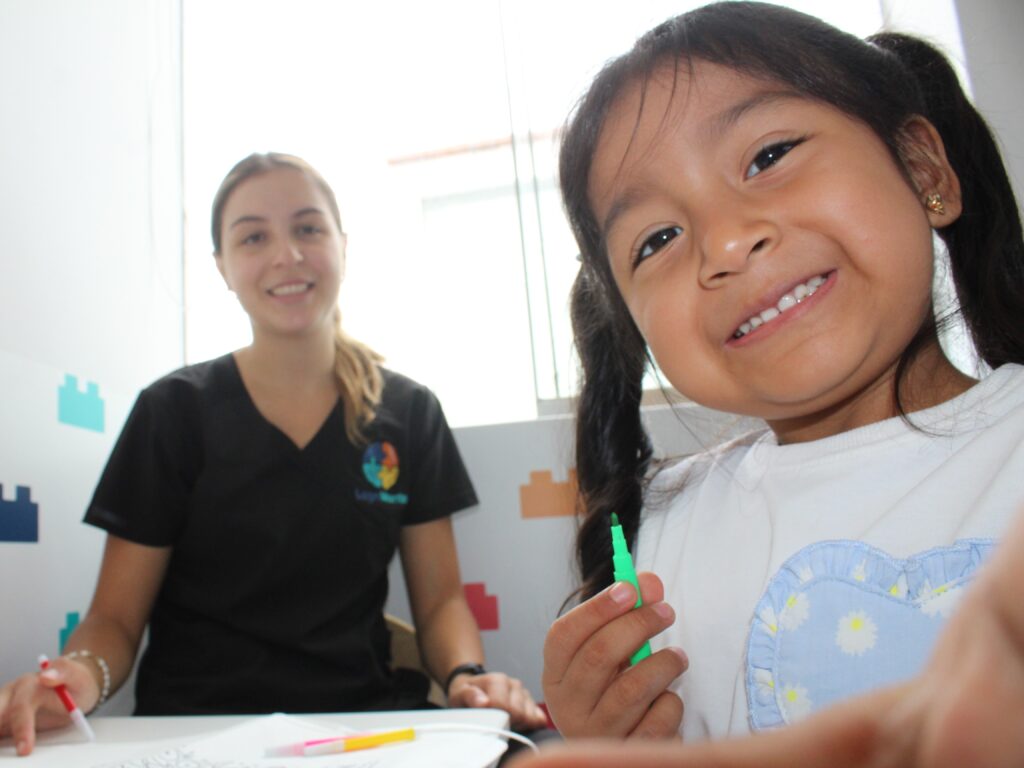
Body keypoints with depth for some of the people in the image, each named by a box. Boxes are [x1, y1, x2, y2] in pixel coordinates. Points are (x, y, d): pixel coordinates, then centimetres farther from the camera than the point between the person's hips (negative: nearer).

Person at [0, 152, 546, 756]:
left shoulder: (410, 414, 4)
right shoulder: (172, 411, 0)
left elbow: (440, 598, 7)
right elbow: (116, 618, 2)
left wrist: (467, 675, -13)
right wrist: (81, 674, -21)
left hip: (365, 714, 2)